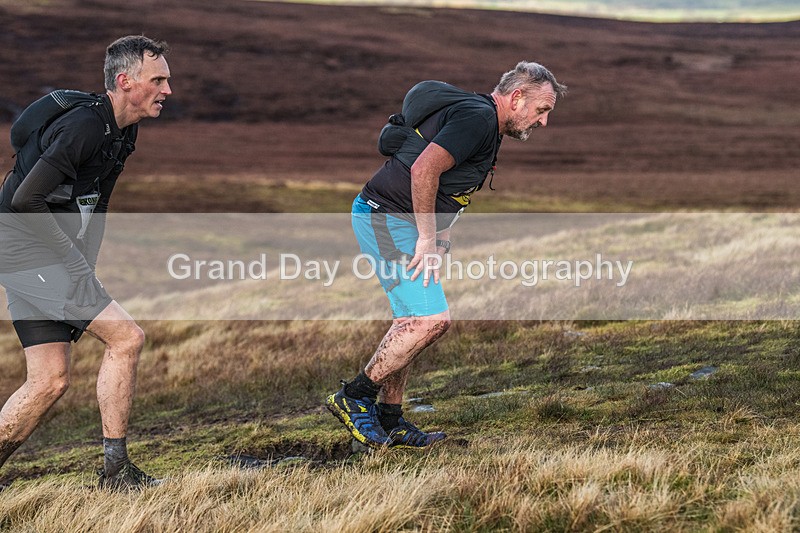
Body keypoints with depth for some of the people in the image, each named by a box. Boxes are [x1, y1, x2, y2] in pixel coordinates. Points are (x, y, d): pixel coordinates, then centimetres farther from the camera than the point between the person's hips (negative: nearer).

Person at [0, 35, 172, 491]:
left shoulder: (123, 130, 10)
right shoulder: (85, 126, -20)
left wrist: (82, 266, 17)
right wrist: (72, 258, -18)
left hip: (42, 259, 10)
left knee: (50, 381, 7)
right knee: (126, 337, -12)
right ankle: (116, 470, -6)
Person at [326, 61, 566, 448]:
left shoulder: (485, 125, 19)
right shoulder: (477, 118, -15)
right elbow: (423, 170, -25)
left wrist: (441, 240, 13)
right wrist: (427, 239, -19)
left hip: (384, 218, 11)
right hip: (387, 217, -11)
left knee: (412, 322, 15)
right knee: (431, 319, -15)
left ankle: (388, 420, 21)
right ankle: (354, 397, -6)